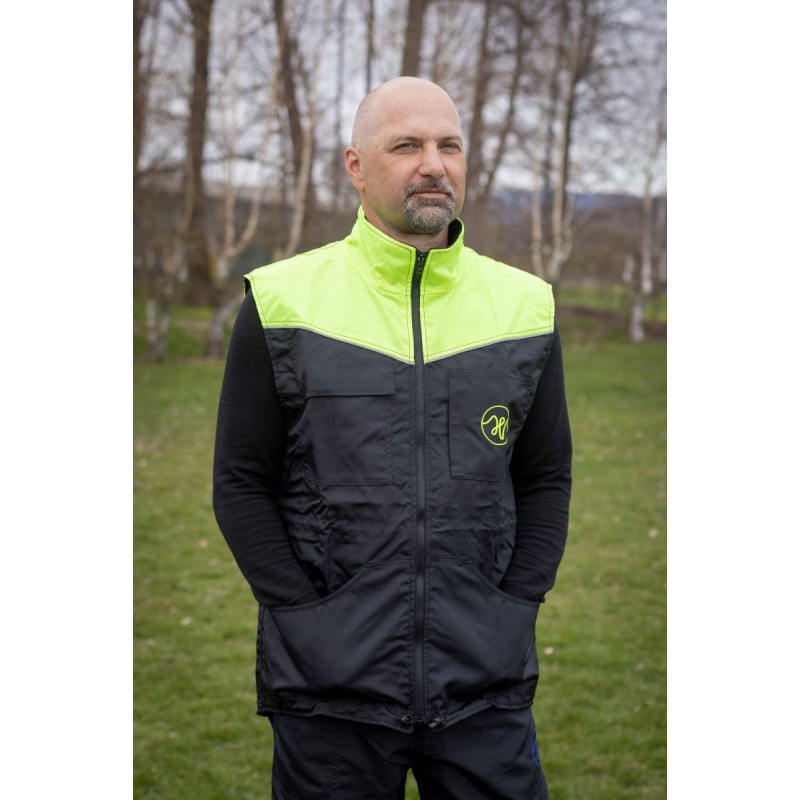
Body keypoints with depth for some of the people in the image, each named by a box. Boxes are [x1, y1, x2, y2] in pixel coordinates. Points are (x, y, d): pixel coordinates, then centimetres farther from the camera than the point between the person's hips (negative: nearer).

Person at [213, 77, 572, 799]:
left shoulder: (523, 306, 6)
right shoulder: (283, 305, 0)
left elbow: (547, 480, 11)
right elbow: (241, 484, 1)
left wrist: (511, 611, -1)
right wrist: (310, 621, -8)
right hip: (328, 683, -1)